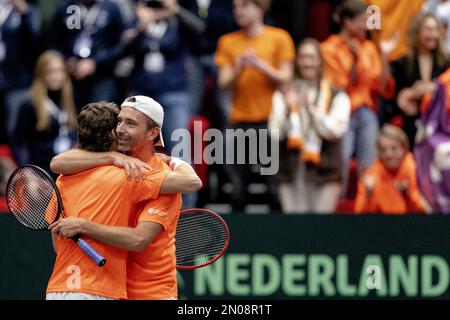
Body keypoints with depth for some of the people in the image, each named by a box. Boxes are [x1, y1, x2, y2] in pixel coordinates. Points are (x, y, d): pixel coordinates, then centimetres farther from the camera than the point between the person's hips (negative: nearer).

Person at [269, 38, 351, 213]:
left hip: (324, 171, -2)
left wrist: (311, 109, -15)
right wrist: (287, 109, -14)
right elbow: (275, 132, 2)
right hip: (292, 168, 2)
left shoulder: (337, 96, 5)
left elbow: (335, 130, -7)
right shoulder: (283, 95, 11)